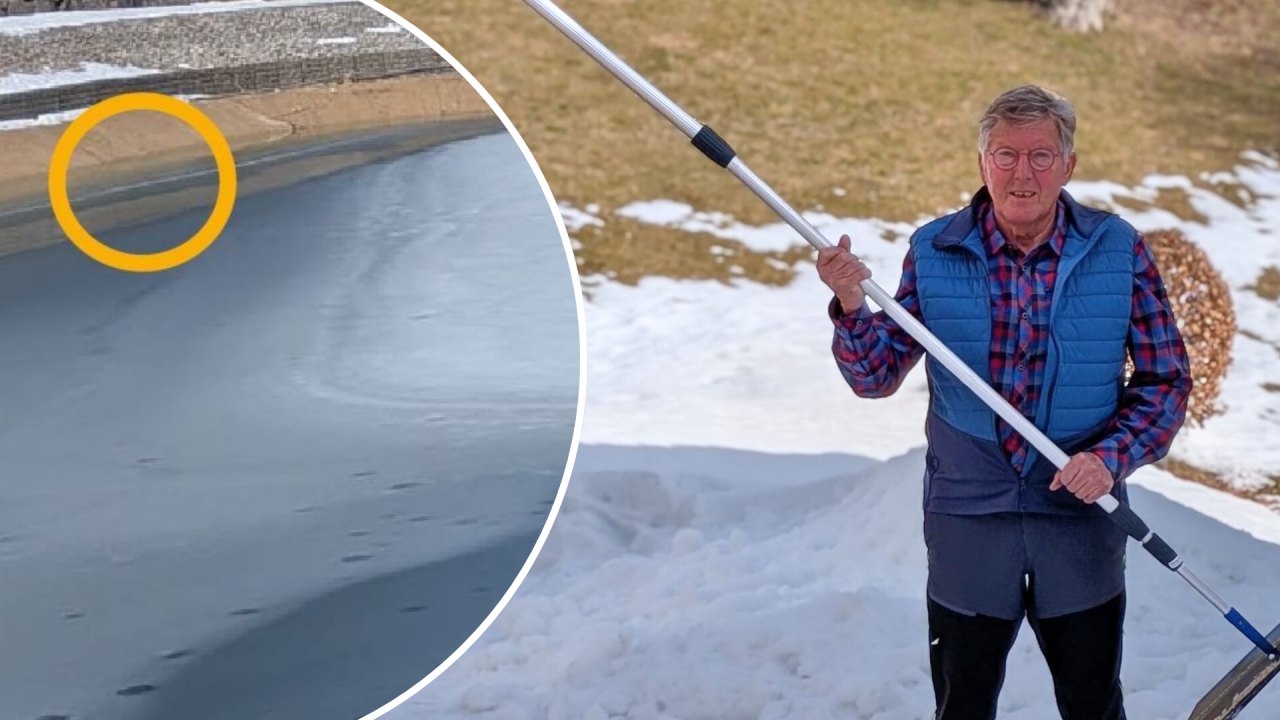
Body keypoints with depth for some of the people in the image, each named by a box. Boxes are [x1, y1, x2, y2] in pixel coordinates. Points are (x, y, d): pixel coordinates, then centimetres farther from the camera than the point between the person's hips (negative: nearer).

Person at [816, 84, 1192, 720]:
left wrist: (1111, 456, -17)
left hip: (1080, 518, 0)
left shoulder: (1119, 251, -6)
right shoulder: (934, 252, -3)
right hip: (966, 519, 0)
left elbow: (1166, 380, -1)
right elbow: (876, 376, -3)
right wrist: (852, 307, -22)